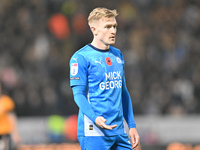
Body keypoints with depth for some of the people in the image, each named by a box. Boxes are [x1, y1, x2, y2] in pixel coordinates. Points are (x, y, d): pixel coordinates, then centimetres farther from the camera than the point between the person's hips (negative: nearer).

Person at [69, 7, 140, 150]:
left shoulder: (118, 55, 16)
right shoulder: (81, 57, -6)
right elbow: (79, 94, -11)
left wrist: (132, 125, 17)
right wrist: (95, 118, -27)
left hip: (119, 131, 7)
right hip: (93, 132, -7)